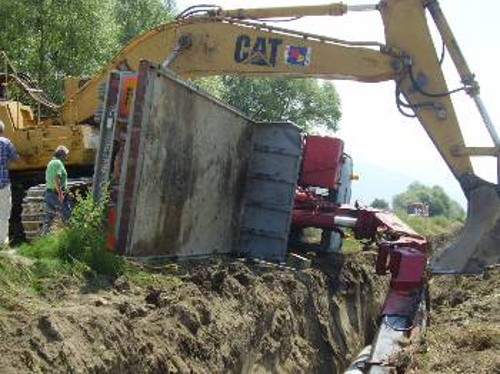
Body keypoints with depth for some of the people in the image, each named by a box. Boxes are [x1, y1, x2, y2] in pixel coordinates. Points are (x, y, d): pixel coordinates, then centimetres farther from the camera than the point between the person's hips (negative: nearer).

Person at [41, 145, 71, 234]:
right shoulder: (58, 163, -12)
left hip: (49, 193, 9)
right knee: (67, 216, -2)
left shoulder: (51, 163, 17)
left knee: (48, 217, 12)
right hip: (57, 194, -9)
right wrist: (60, 193, -21)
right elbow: (56, 179, -24)